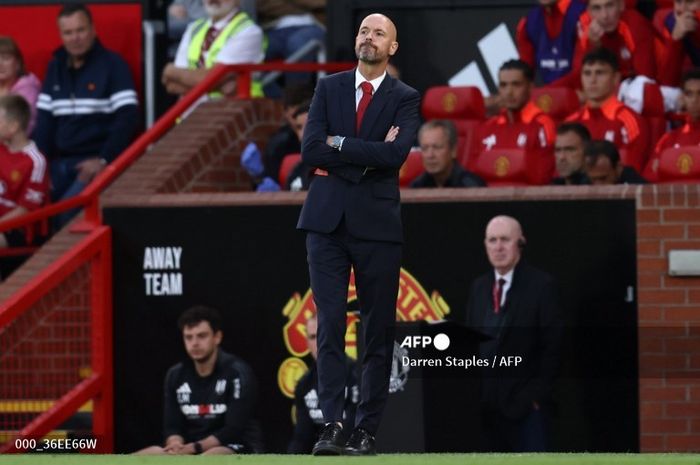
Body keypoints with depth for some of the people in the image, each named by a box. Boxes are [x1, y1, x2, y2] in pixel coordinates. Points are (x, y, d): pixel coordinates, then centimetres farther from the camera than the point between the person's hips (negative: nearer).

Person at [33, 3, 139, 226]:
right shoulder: (55, 68, 16)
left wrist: (103, 160, -15)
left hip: (96, 161, -6)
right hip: (60, 163, 6)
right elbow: (44, 119, 15)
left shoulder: (112, 65, -1)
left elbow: (127, 118, -8)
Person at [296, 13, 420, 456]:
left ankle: (367, 429, 6)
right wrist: (367, 157, -8)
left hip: (377, 221, -1)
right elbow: (311, 149, -2)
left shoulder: (406, 99, 3)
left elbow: (395, 154, -14)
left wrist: (339, 145, -8)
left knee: (379, 330, 1)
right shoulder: (329, 88, 10)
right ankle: (332, 424, -9)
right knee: (330, 324, -6)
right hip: (327, 220, 2)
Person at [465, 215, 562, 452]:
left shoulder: (541, 285, -4)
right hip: (487, 404, 6)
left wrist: (537, 394, -13)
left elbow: (551, 346, -7)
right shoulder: (479, 288, 14)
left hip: (526, 404, -6)